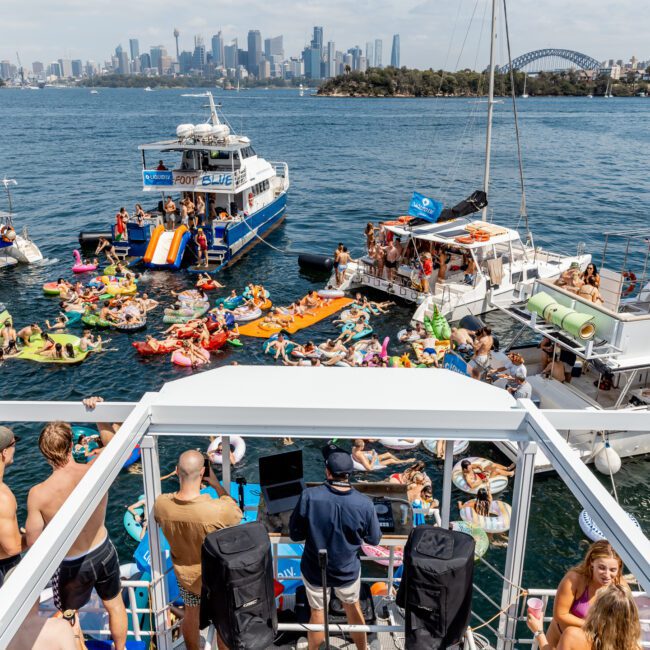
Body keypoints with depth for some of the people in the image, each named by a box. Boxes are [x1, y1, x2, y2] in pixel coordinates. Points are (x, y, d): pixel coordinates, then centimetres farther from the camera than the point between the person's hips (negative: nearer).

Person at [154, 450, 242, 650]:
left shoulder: (161, 504, -26)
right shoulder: (217, 510, -38)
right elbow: (237, 513, -13)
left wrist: (186, 483, -2)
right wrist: (216, 484, -8)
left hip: (185, 576, 4)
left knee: (191, 617, 31)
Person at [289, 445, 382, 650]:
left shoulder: (309, 496, -25)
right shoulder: (364, 504, -23)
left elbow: (295, 535, -12)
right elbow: (374, 539, -6)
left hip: (315, 569, -1)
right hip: (347, 570, 1)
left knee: (318, 613, 22)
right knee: (353, 608, 27)